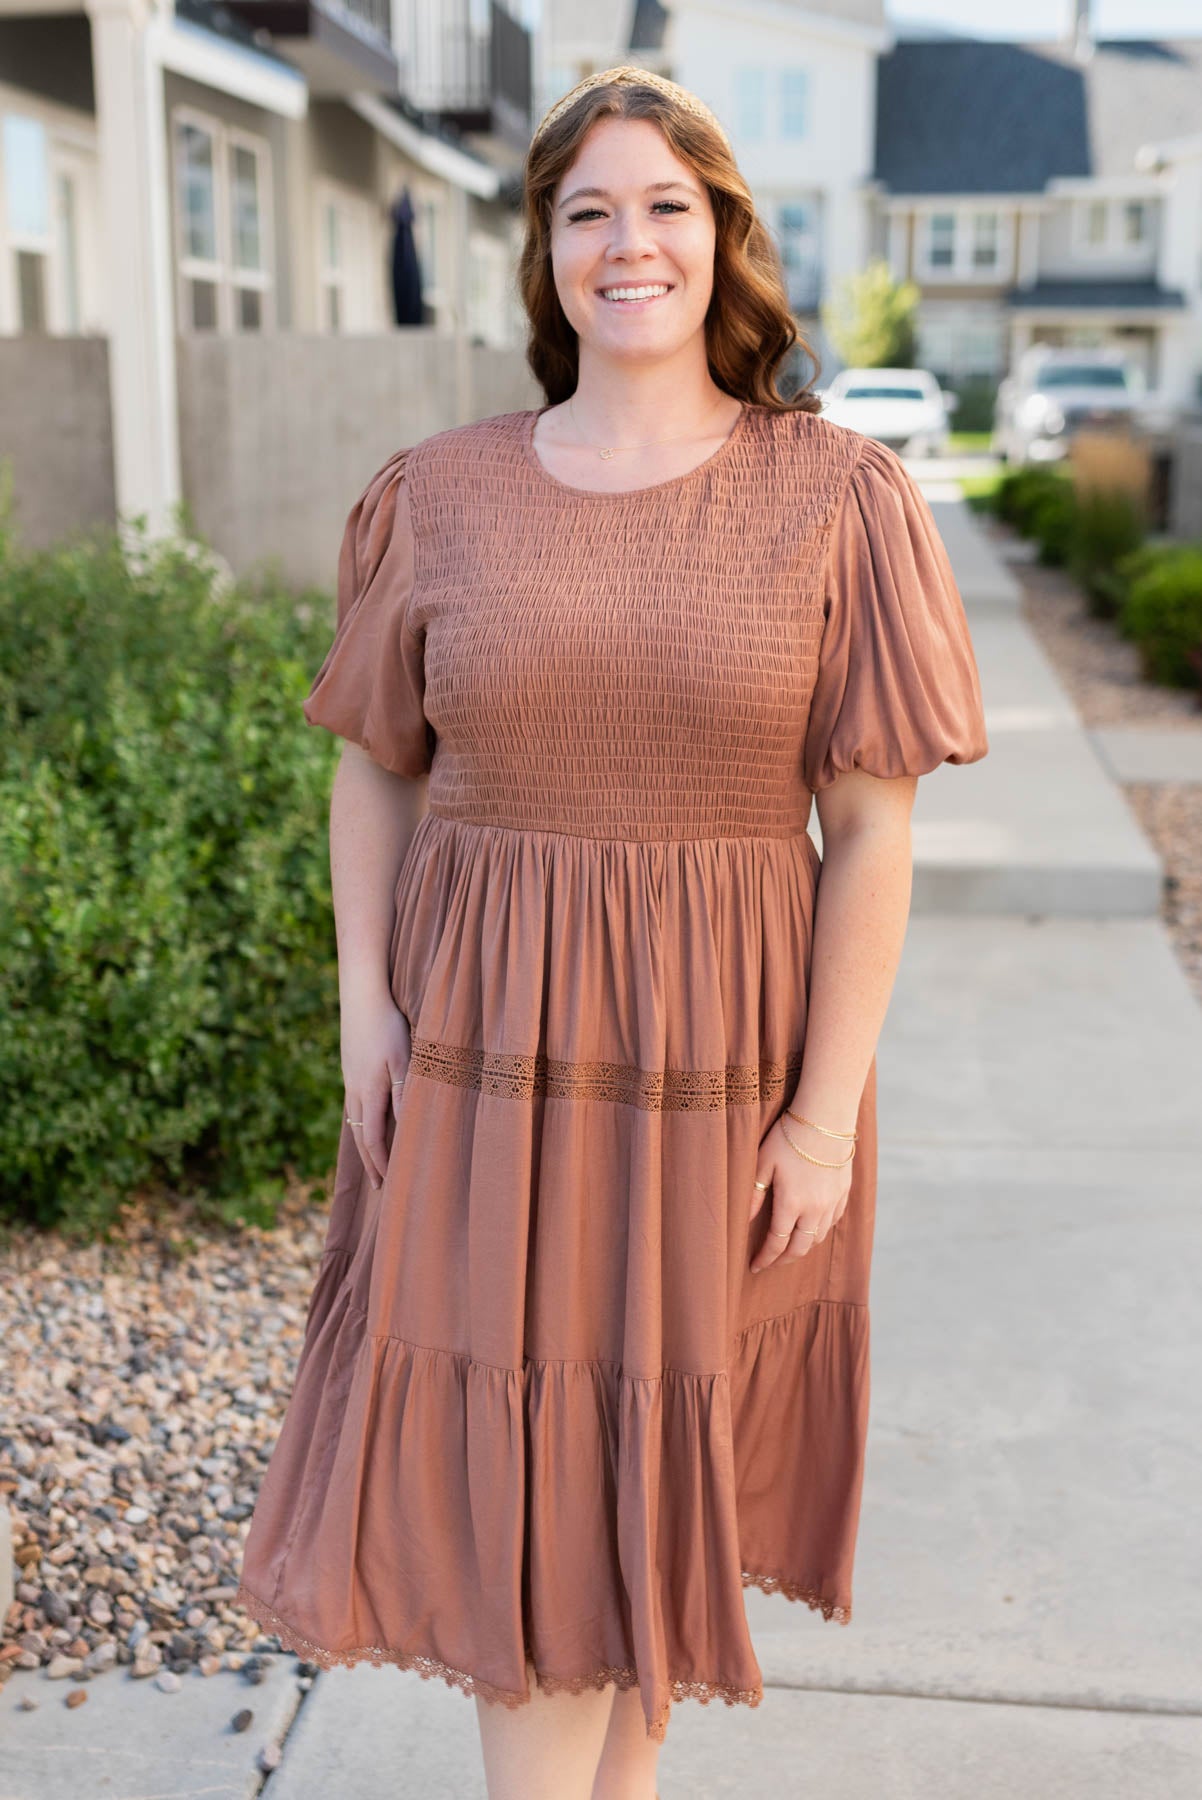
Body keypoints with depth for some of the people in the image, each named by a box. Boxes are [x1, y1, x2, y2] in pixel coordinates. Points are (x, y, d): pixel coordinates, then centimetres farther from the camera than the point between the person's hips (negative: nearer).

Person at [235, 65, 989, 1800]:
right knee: (519, 1462, 6)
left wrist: (828, 1108, -10)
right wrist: (365, 1003, -3)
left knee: (675, 1445, 15)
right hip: (492, 1056, 1)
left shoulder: (835, 501, -5)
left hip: (722, 1062, -1)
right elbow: (376, 764, 9)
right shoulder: (441, 496, 1)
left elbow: (873, 828, -7)